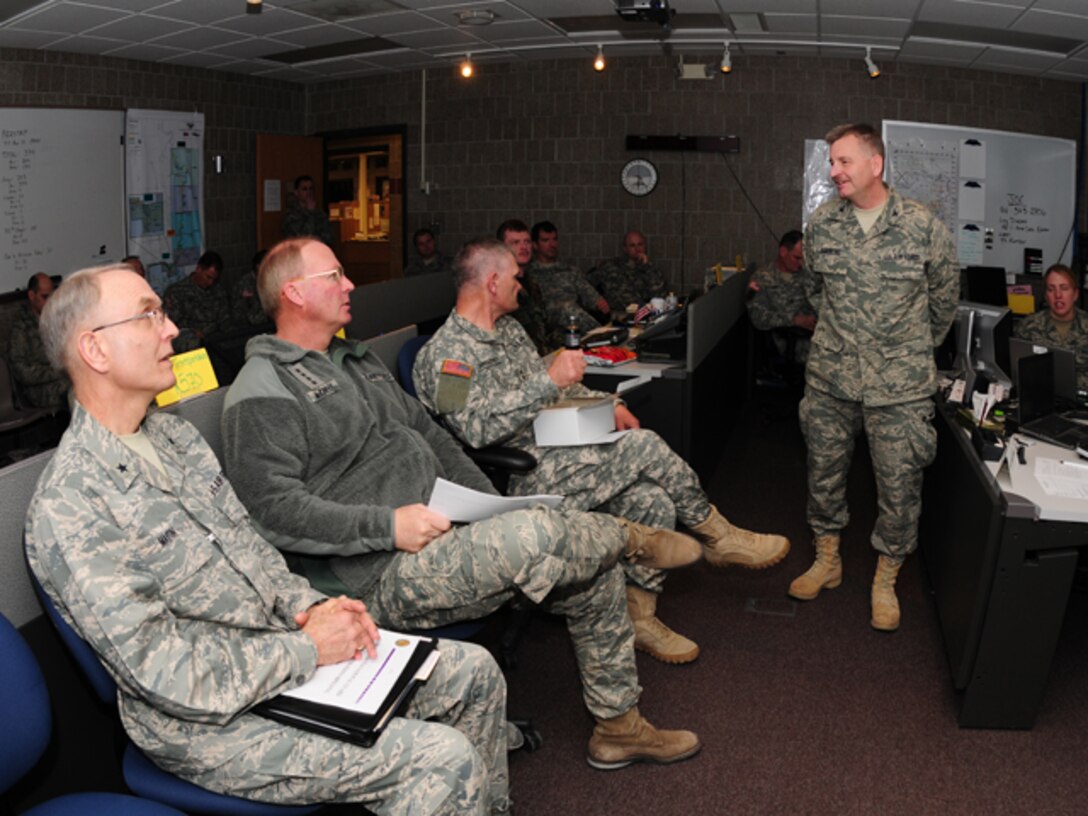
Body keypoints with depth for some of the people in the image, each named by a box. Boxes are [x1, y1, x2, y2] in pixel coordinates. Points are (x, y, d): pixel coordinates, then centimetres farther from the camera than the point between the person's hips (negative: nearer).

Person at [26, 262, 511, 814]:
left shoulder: (174, 435, 7)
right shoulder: (67, 510, -22)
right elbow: (169, 676, -24)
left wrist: (309, 606, -3)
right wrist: (307, 650, -18)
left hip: (284, 649, 9)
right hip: (210, 723, -8)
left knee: (473, 671, 7)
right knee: (443, 759, -19)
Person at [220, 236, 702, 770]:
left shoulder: (355, 361, 21)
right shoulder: (261, 394, -8)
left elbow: (430, 434, 24)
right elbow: (270, 507, -19)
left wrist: (491, 504, 12)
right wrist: (387, 525, -23)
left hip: (443, 534, 9)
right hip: (381, 577, -9)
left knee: (594, 567, 4)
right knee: (532, 537, -31)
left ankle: (618, 726, 20)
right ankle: (629, 538, 4)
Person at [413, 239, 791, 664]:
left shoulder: (509, 330, 17)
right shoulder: (446, 353, -12)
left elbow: (557, 387, 26)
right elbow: (476, 427, -27)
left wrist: (605, 404, 8)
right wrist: (549, 380, -30)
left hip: (555, 453, 9)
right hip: (521, 479, -9)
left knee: (653, 500, -12)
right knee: (642, 447, -18)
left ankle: (637, 616, 0)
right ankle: (715, 535, 4)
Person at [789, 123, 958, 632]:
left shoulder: (923, 226, -7)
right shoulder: (821, 225, 1)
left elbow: (944, 296, 9)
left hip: (900, 385, -3)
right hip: (830, 378, 3)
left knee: (900, 485, 3)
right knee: (823, 472, 12)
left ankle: (886, 580, 22)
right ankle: (827, 560, 32)